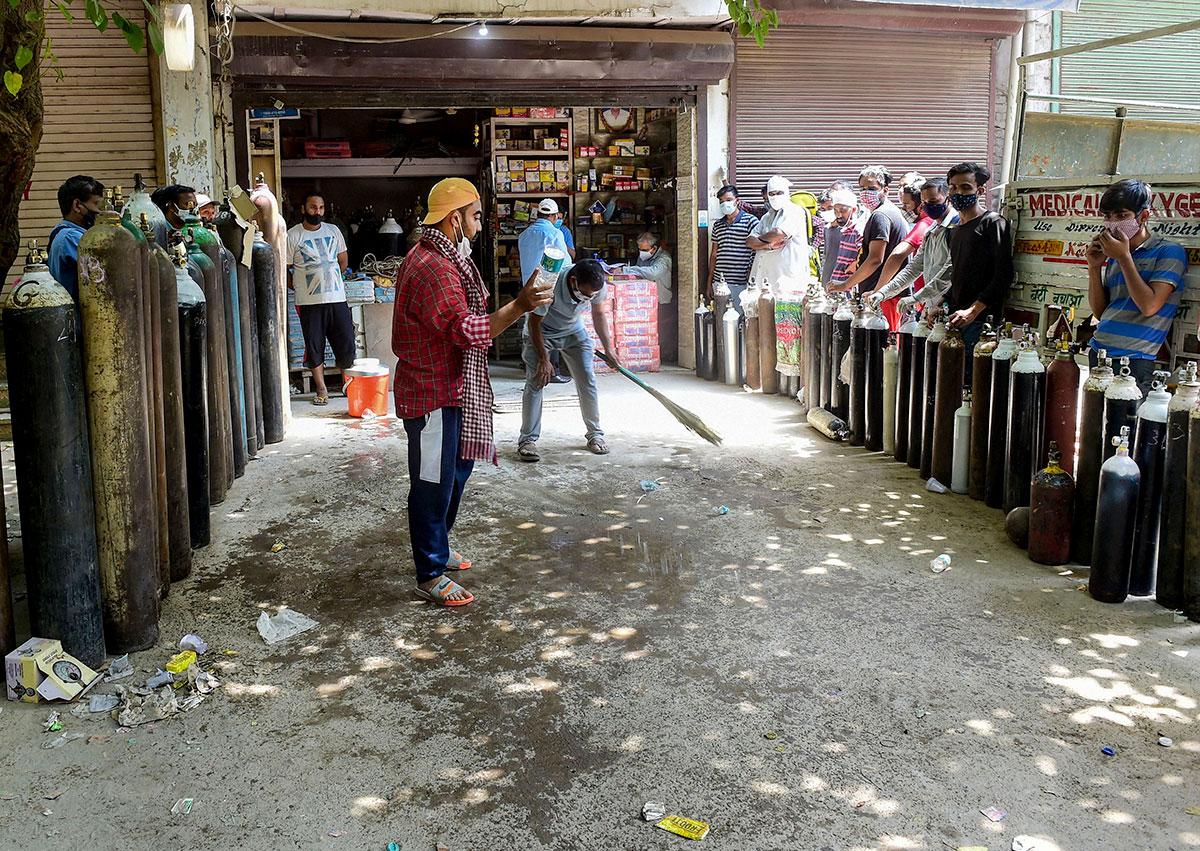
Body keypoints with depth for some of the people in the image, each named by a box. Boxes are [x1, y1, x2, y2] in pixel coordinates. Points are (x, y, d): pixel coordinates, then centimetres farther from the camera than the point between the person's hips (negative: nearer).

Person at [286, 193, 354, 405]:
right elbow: (285, 269, 0)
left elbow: (343, 261, 16)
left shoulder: (333, 231, 8)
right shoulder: (293, 236, -3)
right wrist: (299, 287, -1)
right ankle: (322, 390, 14)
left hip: (337, 298, 3)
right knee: (314, 347, 4)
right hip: (309, 301, -2)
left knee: (346, 344, 3)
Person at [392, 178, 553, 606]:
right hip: (431, 394, -11)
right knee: (432, 483, -1)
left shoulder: (445, 260, 14)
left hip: (451, 390, 11)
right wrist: (518, 307, -34)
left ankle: (436, 550, 38)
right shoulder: (432, 267, -22)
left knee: (456, 471, 21)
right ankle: (430, 576, 10)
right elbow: (467, 330, -28)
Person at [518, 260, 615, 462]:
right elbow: (534, 322, -24)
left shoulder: (597, 286, -24)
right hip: (540, 332, -4)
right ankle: (527, 440, -10)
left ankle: (595, 434, 11)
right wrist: (543, 359, -21)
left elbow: (598, 313, -1)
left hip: (574, 331, 4)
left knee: (587, 381, -2)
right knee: (535, 382, -15)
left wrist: (608, 347, -1)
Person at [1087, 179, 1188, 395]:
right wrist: (1094, 267, 4)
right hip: (1097, 353, 6)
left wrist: (1124, 257, -11)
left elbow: (1149, 306, -14)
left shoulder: (1169, 251, -3)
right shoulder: (1113, 257, 16)